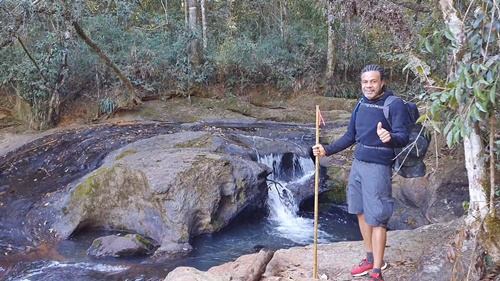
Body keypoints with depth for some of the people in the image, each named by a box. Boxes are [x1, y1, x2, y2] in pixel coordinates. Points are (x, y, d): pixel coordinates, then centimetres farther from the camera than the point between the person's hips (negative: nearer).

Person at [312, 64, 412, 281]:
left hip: (377, 167, -7)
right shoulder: (361, 104, 10)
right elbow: (350, 137, 17)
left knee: (376, 219, -3)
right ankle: (371, 259, 28)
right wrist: (326, 150, 8)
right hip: (357, 164, 7)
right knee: (361, 212, 13)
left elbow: (403, 138, -19)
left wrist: (389, 138, -41)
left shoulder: (395, 105, -10)